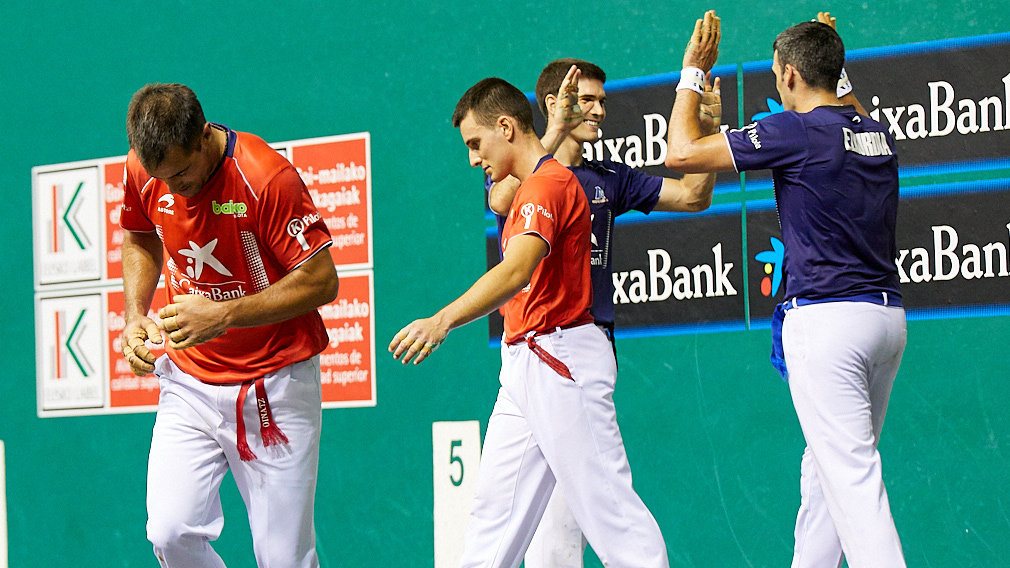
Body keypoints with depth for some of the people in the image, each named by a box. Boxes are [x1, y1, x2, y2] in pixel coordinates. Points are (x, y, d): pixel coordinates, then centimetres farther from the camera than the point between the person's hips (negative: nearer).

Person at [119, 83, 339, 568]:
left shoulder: (267, 177, -21)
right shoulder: (142, 171, -5)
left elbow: (321, 281, -17)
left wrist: (223, 316, -24)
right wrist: (135, 317, 1)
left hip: (274, 385, -4)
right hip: (188, 378, 4)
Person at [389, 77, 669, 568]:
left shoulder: (548, 183, -14)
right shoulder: (531, 186, 20)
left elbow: (518, 270, -30)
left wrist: (444, 320, -41)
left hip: (561, 361, -11)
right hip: (523, 367, 11)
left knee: (605, 502, -9)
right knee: (494, 511, 7)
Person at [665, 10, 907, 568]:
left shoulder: (796, 131, -11)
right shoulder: (878, 133, 11)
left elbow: (683, 151, -8)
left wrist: (693, 71, 4)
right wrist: (828, 53, 40)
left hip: (826, 318, -8)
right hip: (888, 315, 8)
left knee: (851, 479, -12)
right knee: (825, 470, 19)